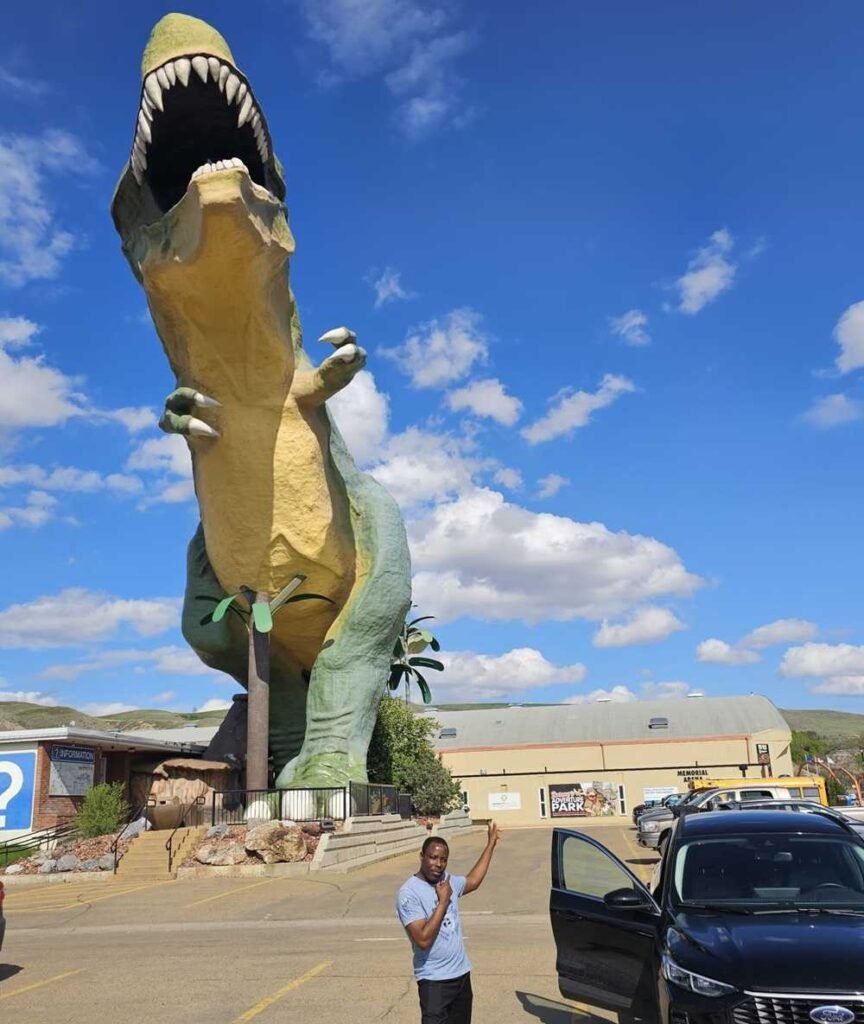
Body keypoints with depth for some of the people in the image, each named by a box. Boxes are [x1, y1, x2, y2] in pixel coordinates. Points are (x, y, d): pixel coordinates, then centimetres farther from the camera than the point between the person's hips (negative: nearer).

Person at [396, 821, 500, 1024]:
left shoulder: (448, 881, 2)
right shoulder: (409, 894, -19)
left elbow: (473, 881, 25)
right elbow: (423, 940, -26)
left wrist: (491, 844, 27)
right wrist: (443, 901, -21)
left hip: (461, 974, 7)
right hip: (434, 981, -7)